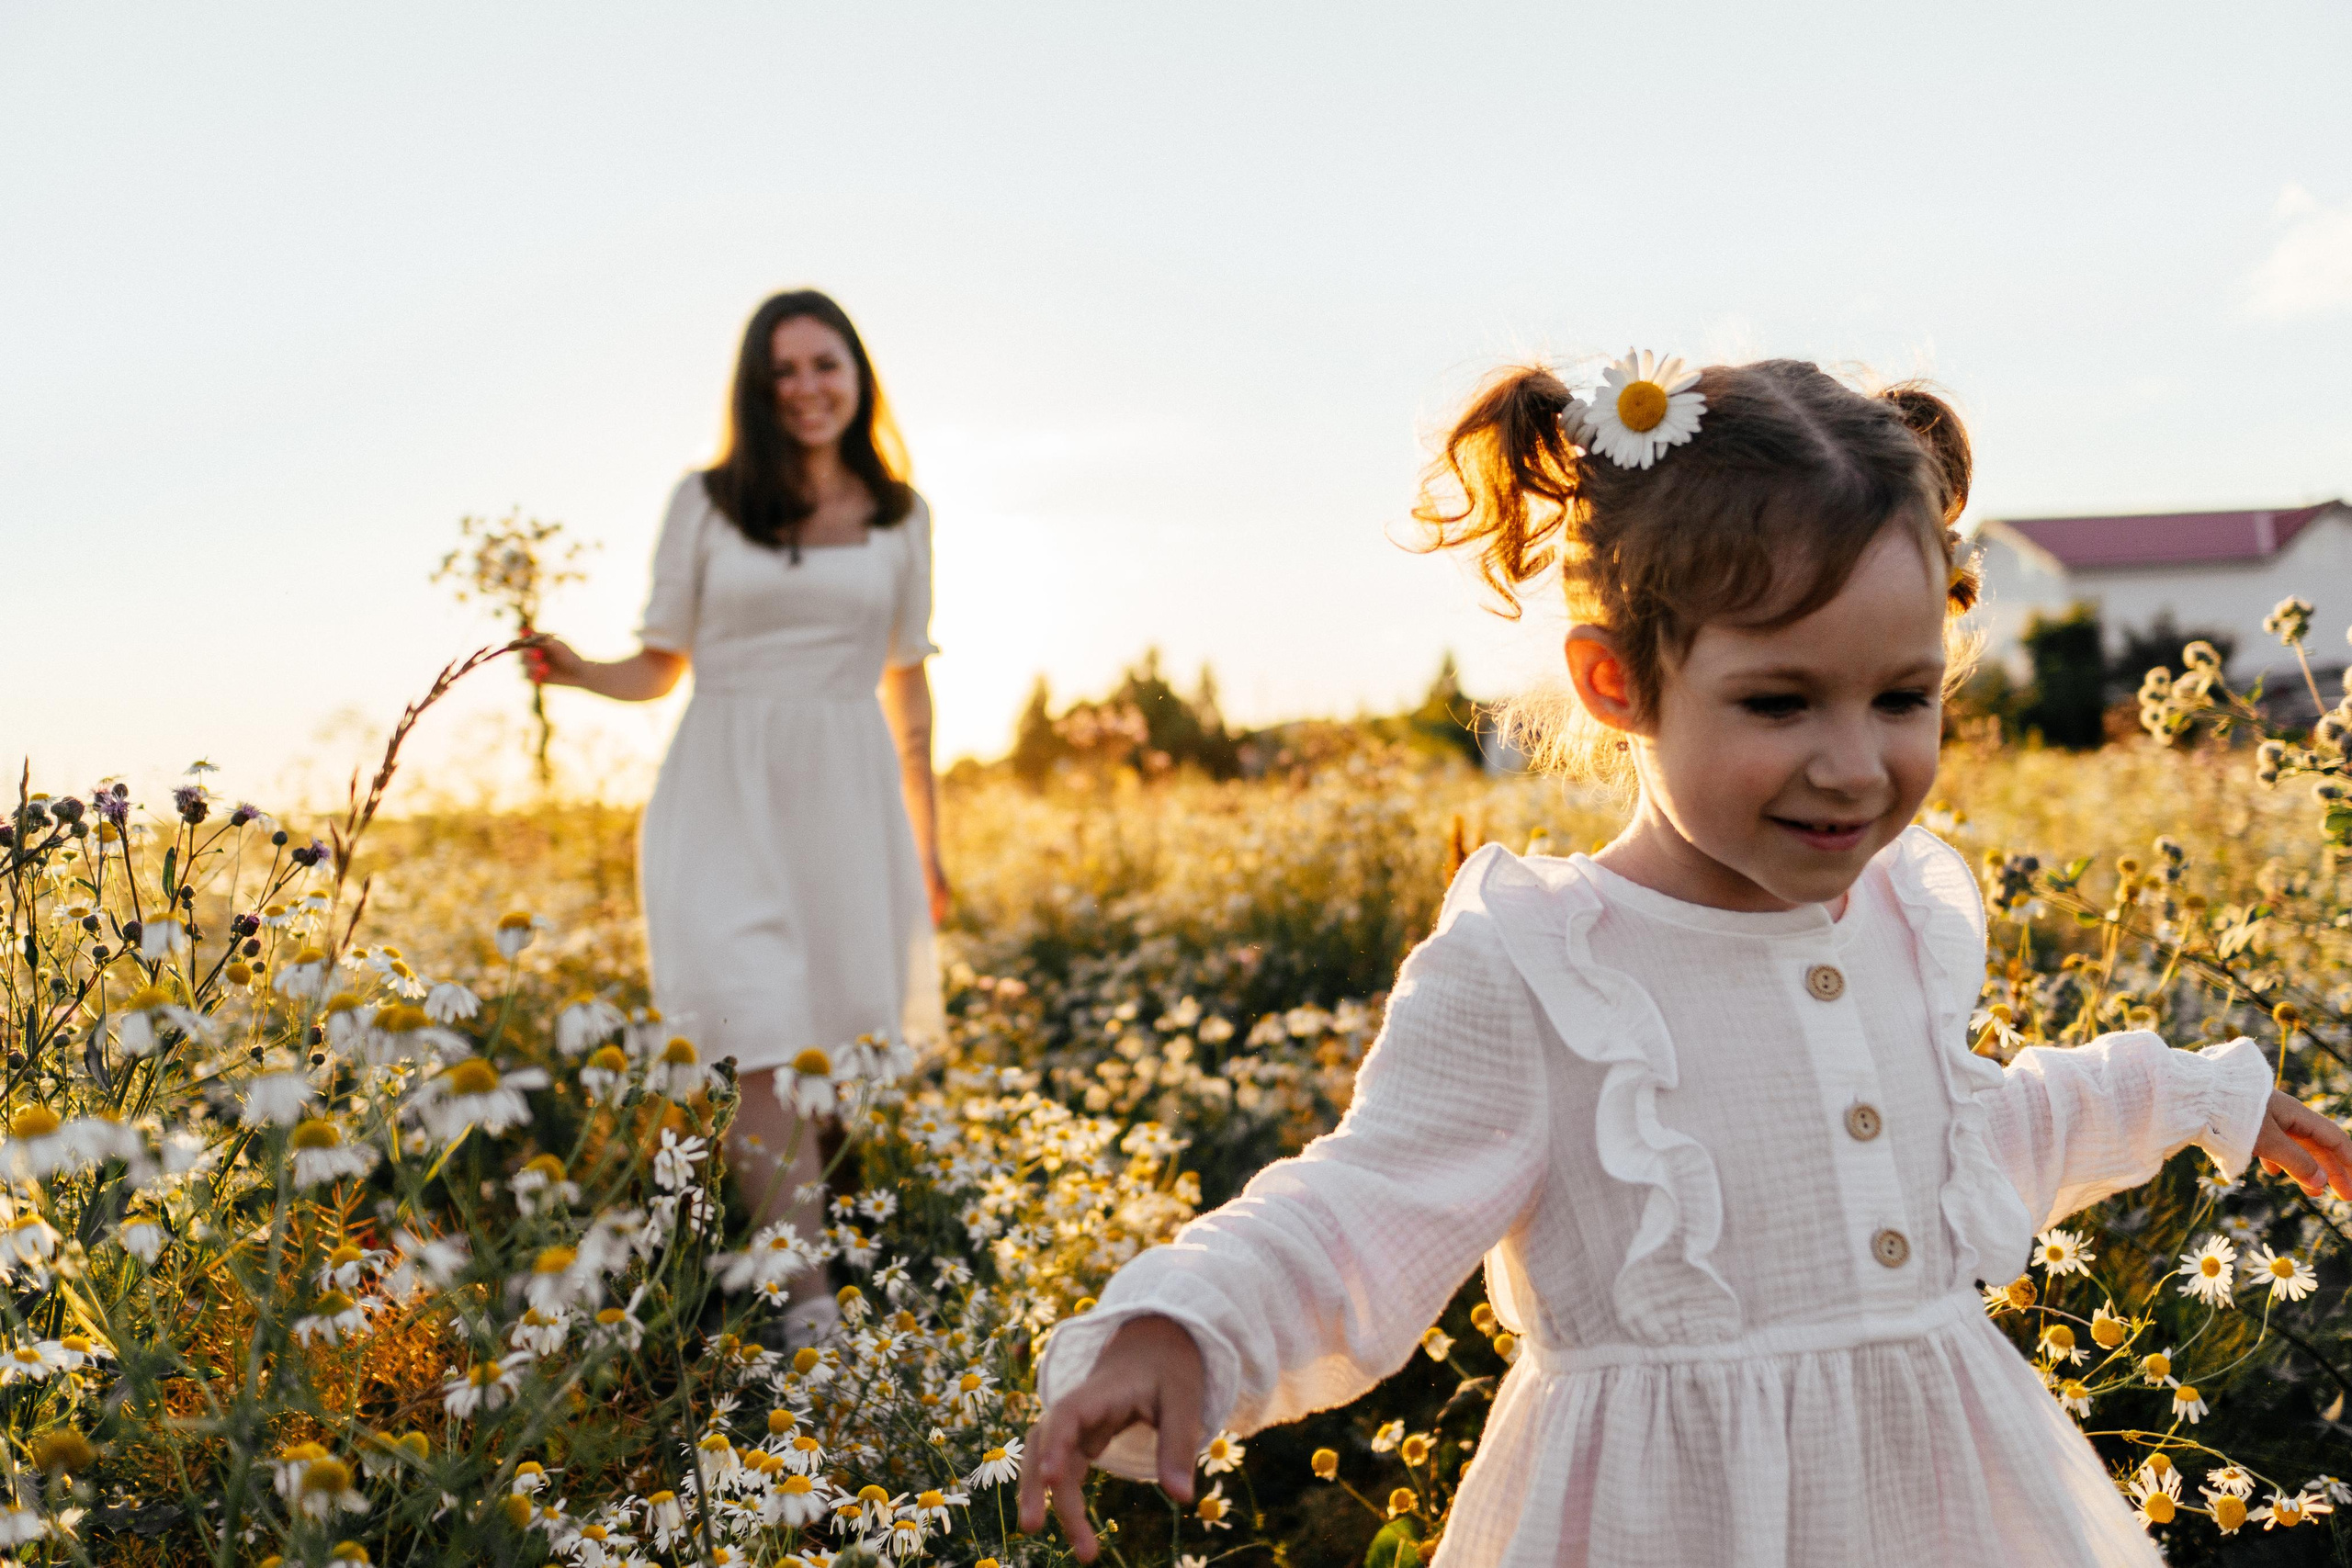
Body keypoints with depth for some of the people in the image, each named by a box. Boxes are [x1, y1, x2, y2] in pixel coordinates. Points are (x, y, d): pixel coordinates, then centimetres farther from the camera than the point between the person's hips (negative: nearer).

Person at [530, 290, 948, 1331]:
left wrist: (927, 842, 17)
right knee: (754, 1047, -12)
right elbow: (659, 669, 10)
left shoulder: (899, 517, 11)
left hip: (845, 798, 2)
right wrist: (575, 670, -11)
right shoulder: (707, 502, 6)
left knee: (843, 1044, -1)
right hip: (728, 793, -2)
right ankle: (811, 1302, -14)